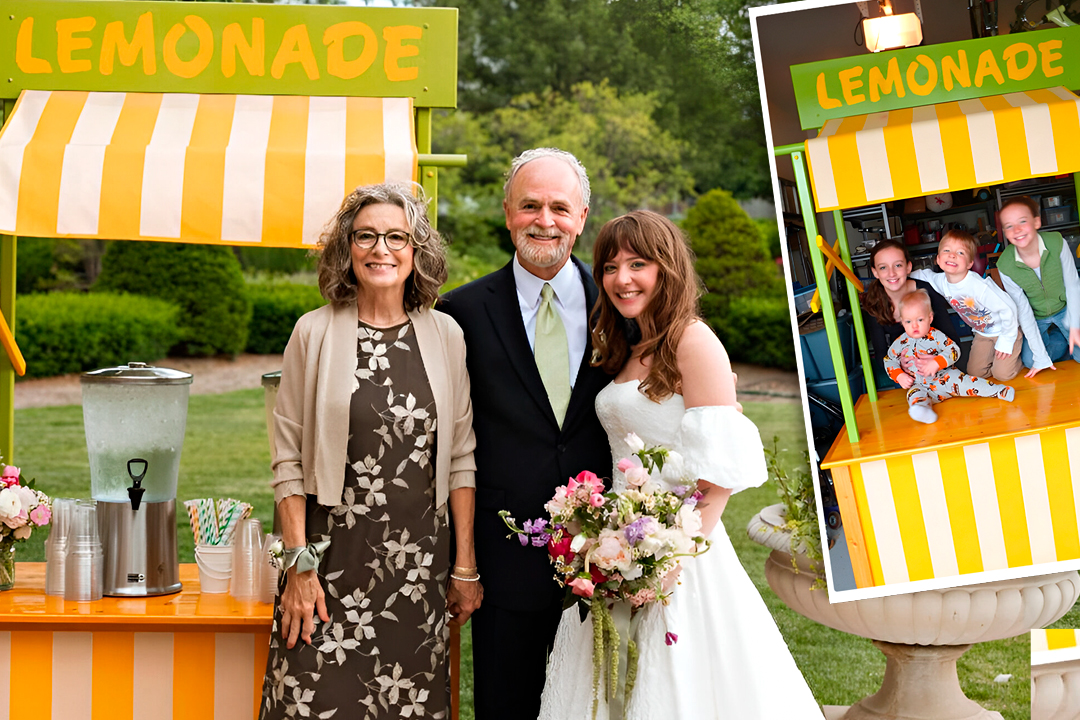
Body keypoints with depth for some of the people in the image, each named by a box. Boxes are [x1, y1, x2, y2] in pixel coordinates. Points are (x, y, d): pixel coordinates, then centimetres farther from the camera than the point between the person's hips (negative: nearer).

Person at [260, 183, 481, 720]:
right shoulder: (315, 333, -1)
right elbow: (288, 458, 0)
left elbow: (461, 456, 7)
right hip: (331, 556, -1)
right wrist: (299, 565, -5)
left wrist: (465, 567, 5)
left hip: (419, 561, 2)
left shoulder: (445, 336, 4)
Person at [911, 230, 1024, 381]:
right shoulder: (940, 281, -16)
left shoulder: (980, 286, -37)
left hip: (1004, 329, -6)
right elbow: (922, 274, 7)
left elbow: (1008, 308, -30)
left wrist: (1006, 340, -21)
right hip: (982, 333, 6)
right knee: (975, 374, 8)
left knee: (1002, 374, -10)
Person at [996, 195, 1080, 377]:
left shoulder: (1057, 243, -28)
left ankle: (1064, 335, 20)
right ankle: (1057, 337, 16)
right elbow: (1023, 311, -20)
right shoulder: (1005, 266, -27)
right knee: (1029, 361, -12)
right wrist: (1041, 357, -19)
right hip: (1036, 318, 0)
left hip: (1064, 309, 0)